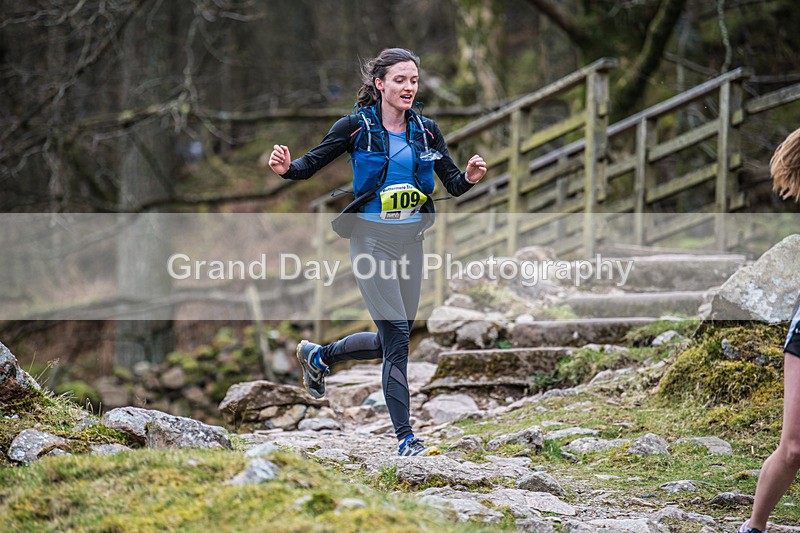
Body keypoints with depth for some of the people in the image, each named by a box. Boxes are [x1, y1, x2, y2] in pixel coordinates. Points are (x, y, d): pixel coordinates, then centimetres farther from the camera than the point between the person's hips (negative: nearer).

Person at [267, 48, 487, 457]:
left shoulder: (425, 131, 5)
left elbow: (453, 184, 5)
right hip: (372, 239, -6)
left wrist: (470, 177, -17)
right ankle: (405, 439, -7)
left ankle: (318, 355, 39)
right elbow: (312, 163, -2)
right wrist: (286, 168, -23)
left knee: (392, 342, 12)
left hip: (411, 241, 6)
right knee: (398, 338, -13)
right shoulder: (357, 127, -6)